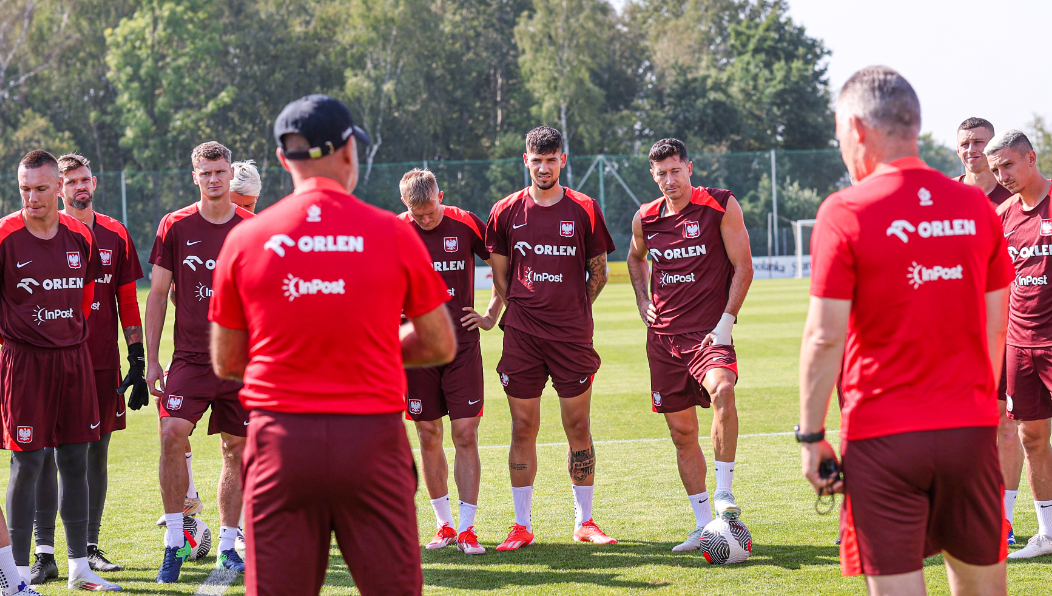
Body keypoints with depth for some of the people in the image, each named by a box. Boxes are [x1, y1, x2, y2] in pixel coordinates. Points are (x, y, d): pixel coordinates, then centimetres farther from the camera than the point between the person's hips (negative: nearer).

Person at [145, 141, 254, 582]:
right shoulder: (176, 227, 1)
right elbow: (157, 295, 5)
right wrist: (151, 360, 1)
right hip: (190, 358, -1)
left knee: (237, 448, 5)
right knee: (172, 434, -19)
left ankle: (227, 545, 18)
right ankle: (174, 541, -9)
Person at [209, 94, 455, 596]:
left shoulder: (245, 239, 2)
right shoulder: (392, 234, 0)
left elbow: (225, 362, 10)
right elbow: (441, 347, 8)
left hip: (280, 439, 1)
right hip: (372, 436, -1)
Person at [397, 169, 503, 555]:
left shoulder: (465, 224, -2)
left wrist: (492, 316, 5)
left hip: (463, 346, -1)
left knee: (466, 436, -5)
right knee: (429, 437, 5)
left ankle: (467, 528, -2)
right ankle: (444, 525, 16)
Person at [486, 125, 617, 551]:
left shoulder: (584, 210, 3)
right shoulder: (506, 212, 4)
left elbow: (598, 273, 10)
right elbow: (499, 275, 12)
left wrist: (573, 313, 5)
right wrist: (519, 314, 5)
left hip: (572, 335, 0)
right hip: (522, 335, 0)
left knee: (578, 428, 3)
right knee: (523, 429, 2)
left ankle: (584, 522, 13)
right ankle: (522, 526, 8)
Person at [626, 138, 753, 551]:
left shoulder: (721, 206, -5)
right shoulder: (645, 219, 8)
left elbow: (743, 267, -4)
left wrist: (726, 321, -11)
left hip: (708, 330, -5)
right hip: (663, 335, 5)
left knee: (721, 390, -34)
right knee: (682, 431, 6)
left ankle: (724, 491, -22)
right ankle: (704, 525, 15)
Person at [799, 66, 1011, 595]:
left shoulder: (845, 212, -8)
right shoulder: (976, 207, 6)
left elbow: (825, 336, -9)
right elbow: (995, 327, 11)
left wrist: (811, 436, -2)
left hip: (883, 437, -4)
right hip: (971, 430, 4)